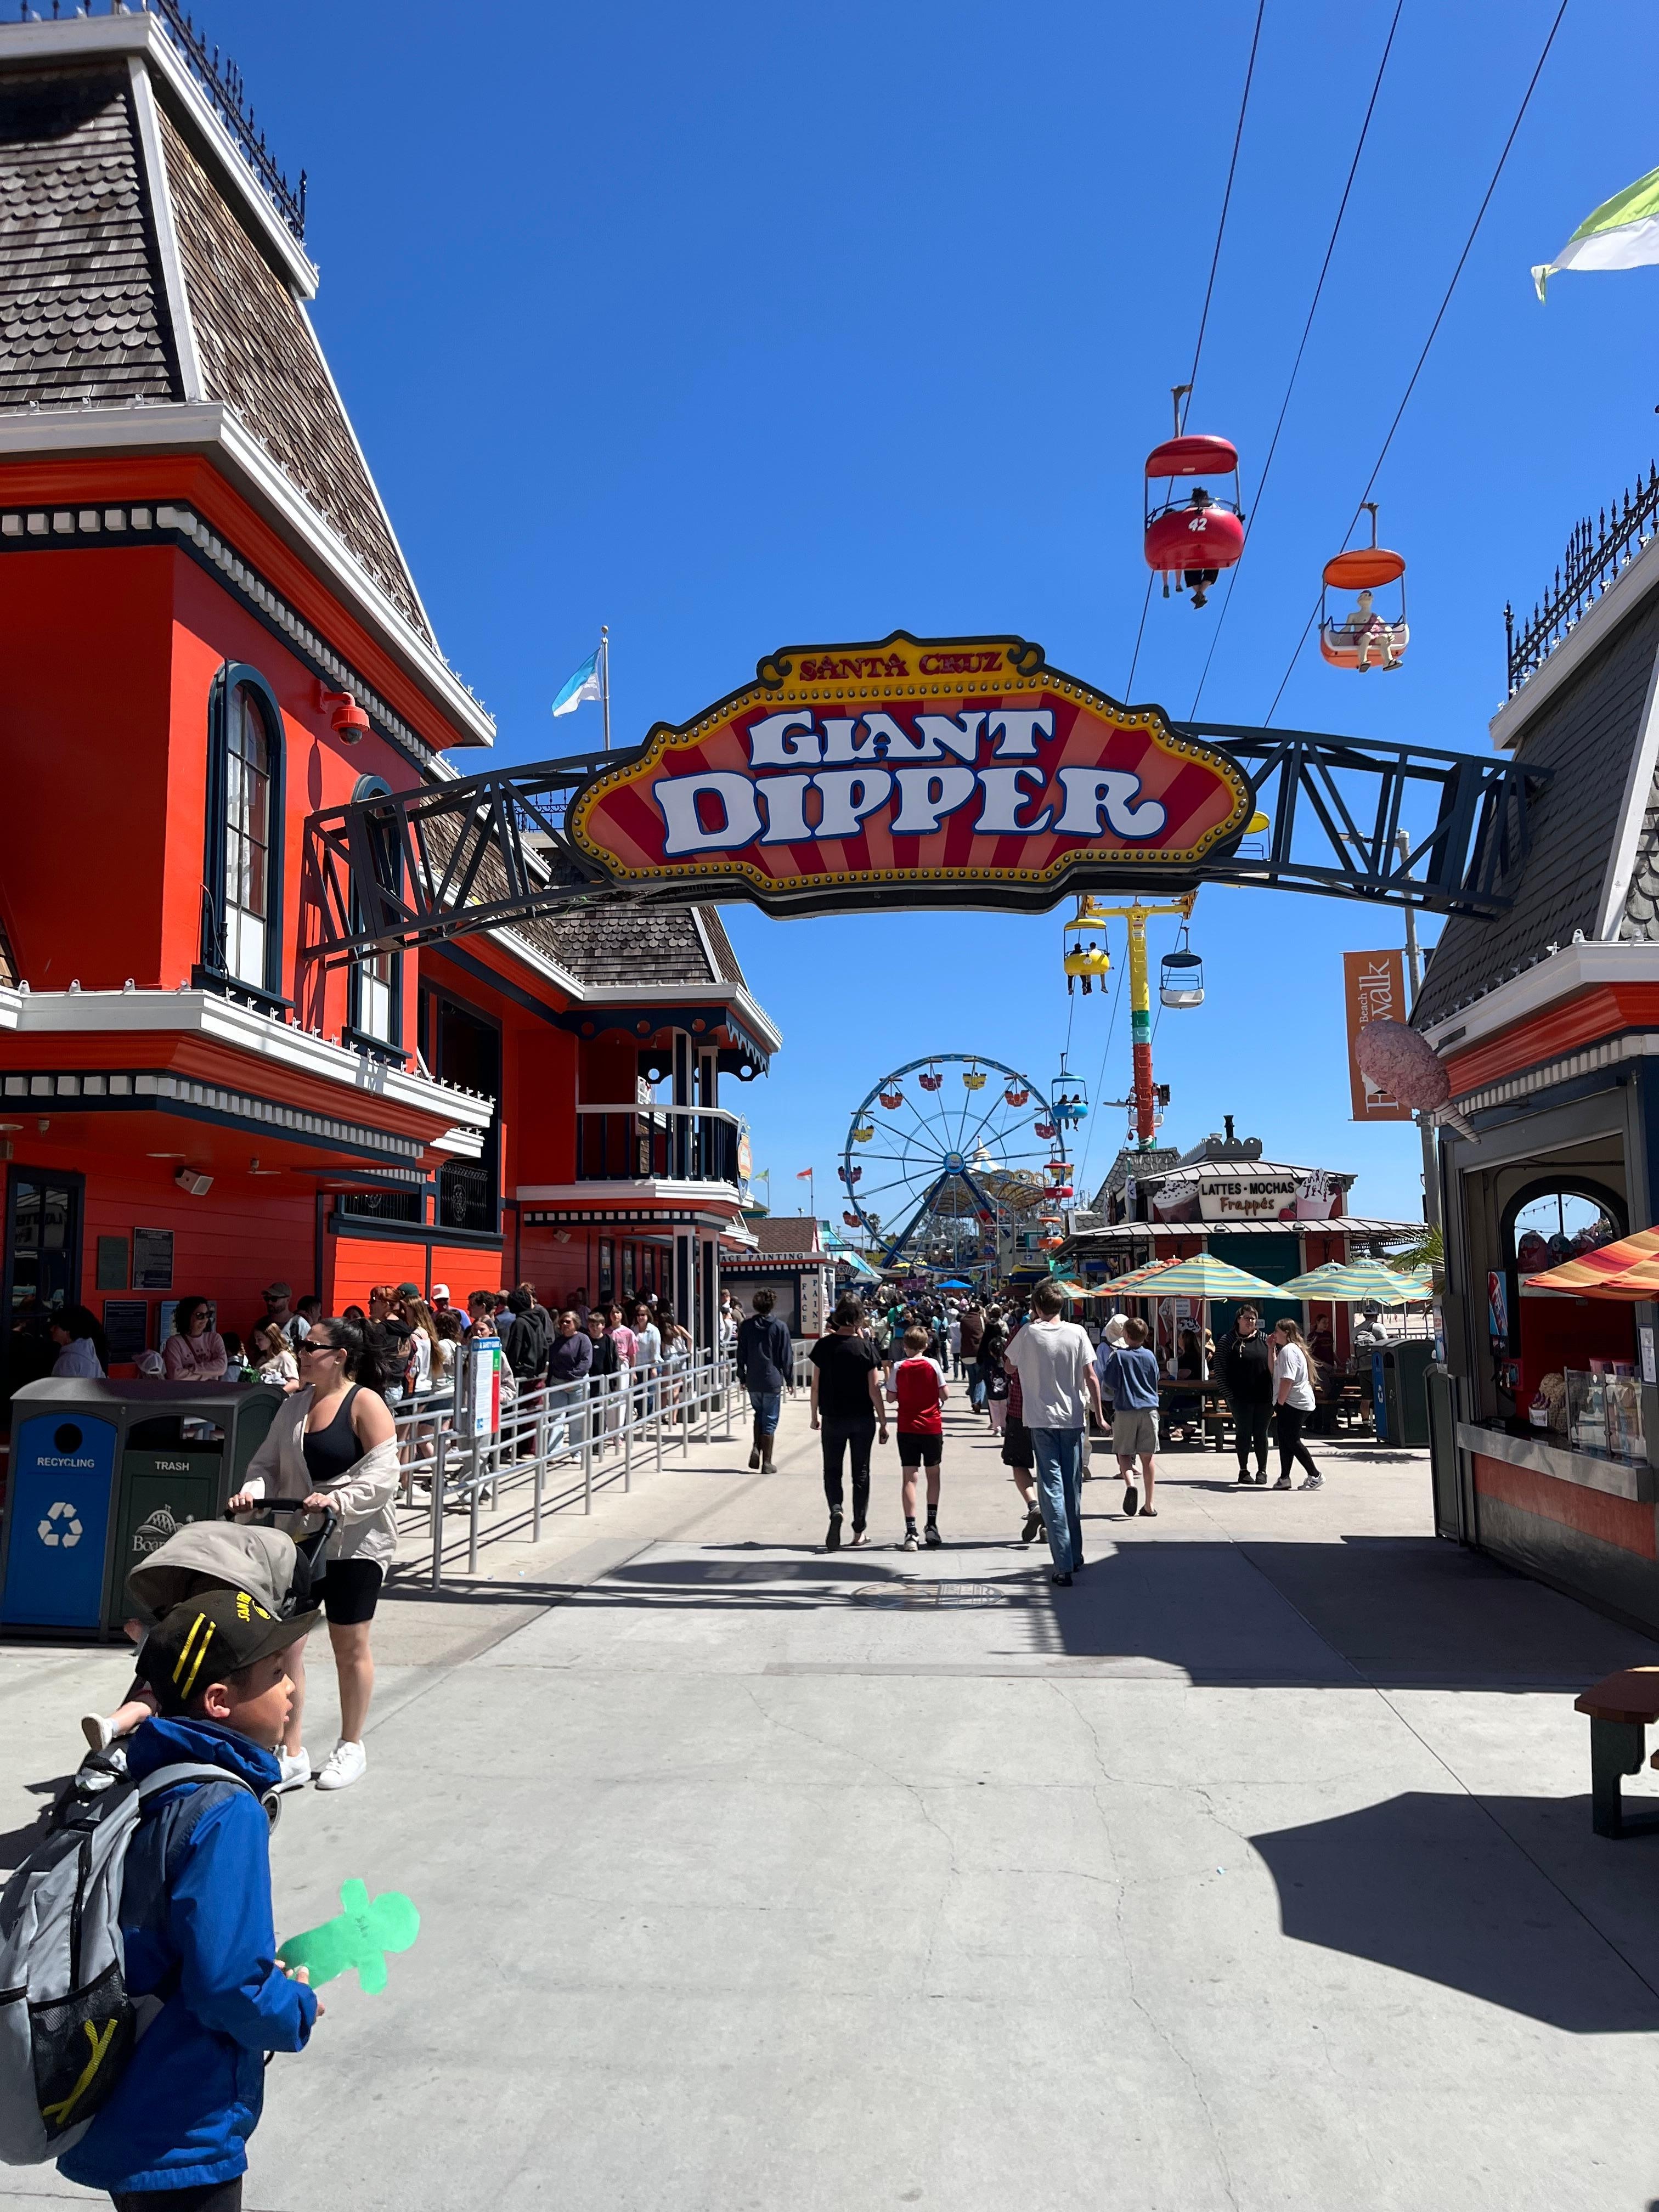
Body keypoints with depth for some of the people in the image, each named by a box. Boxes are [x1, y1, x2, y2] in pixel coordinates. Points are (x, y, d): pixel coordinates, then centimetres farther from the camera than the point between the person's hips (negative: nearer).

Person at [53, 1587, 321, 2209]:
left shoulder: (148, 1788, 1)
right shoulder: (228, 1814, -25)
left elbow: (147, 1945, 11)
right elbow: (228, 1988, -28)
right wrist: (299, 2008, -9)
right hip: (179, 2147, -8)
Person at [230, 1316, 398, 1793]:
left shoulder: (365, 1404, -11)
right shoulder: (294, 1404, 9)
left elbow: (382, 1476, -18)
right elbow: (268, 1460, 9)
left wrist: (338, 1501, -31)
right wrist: (253, 1487, -11)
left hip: (353, 1543, -6)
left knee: (350, 1646, 8)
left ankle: (351, 1747, 26)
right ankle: (292, 1754, 15)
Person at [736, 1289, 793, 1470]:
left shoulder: (746, 1326, 0)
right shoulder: (779, 1327, -7)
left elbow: (741, 1355, 5)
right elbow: (787, 1356, -4)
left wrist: (742, 1378, 14)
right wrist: (790, 1380, 5)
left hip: (753, 1382, 3)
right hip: (773, 1381, -3)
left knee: (759, 1415, 21)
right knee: (770, 1421, 4)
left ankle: (757, 1448, 2)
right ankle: (766, 1461, 4)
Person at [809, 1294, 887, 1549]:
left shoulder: (824, 1345, -5)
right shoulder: (866, 1348, -8)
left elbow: (816, 1385, -1)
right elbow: (874, 1389, -8)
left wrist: (815, 1415, 12)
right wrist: (883, 1423, -1)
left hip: (832, 1418, 0)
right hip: (863, 1419, 0)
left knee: (832, 1470, 11)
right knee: (861, 1473, 12)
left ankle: (835, 1509, -17)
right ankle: (859, 1531, 16)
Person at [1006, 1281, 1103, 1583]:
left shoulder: (1028, 1333, -6)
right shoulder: (1076, 1333, -3)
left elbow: (1010, 1367, 9)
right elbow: (1091, 1378, -4)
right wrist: (1099, 1414, 6)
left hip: (1042, 1421, -2)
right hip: (1073, 1419, 2)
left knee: (1053, 1488, -2)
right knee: (1073, 1488, 15)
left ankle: (1064, 1565, -9)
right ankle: (1075, 1556, 27)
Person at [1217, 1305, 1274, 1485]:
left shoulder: (1263, 1339, 7)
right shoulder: (1228, 1341, -1)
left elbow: (1272, 1368, 6)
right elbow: (1220, 1368, -3)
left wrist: (1271, 1349, -13)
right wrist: (1229, 1394, -7)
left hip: (1263, 1396, 2)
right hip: (1240, 1397, -2)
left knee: (1261, 1433, 6)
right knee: (1243, 1433, 3)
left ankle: (1262, 1470, 15)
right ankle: (1243, 1470, 13)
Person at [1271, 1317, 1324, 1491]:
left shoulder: (1288, 1350, -14)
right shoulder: (1294, 1348, 20)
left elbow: (1287, 1379, -22)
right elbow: (1274, 1371, 24)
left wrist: (1279, 1404, -19)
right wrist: (1272, 1348, 19)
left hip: (1293, 1403, -11)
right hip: (1298, 1403, 11)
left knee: (1291, 1440, -7)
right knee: (1286, 1440, 10)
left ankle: (1315, 1476, -1)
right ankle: (1284, 1478, 11)